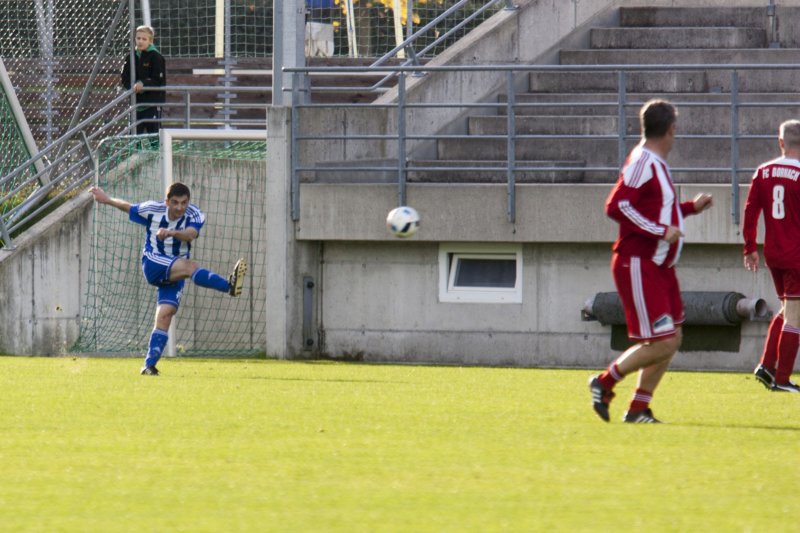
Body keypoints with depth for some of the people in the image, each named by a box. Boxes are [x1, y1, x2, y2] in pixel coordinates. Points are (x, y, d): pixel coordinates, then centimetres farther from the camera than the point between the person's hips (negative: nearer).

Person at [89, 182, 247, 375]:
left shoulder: (195, 215, -10)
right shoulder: (152, 210, -7)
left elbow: (191, 234, -33)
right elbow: (128, 207, 13)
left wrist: (173, 233, -52)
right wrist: (107, 199, 22)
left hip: (174, 274, 3)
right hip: (152, 264, -3)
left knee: (165, 316, -12)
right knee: (189, 266, -31)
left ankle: (149, 365, -11)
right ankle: (229, 285, -55)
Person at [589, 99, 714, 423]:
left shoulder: (656, 164, 15)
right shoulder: (642, 162, -14)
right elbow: (616, 206, -23)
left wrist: (691, 207, 23)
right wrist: (660, 232, -24)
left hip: (660, 268, 10)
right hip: (638, 266, -10)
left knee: (671, 341, 7)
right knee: (661, 343, -12)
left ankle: (639, 409, 13)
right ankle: (605, 382, 4)